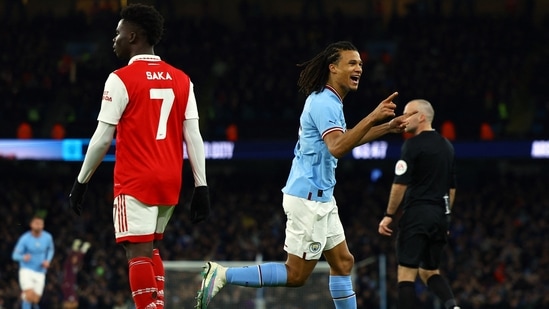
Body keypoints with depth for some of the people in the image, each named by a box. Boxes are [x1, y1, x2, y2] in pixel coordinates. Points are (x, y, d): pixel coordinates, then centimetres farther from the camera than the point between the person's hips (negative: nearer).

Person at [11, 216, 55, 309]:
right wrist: (23, 257, -33)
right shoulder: (25, 239, -11)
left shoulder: (47, 237, -2)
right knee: (30, 295, -23)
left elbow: (51, 250, 19)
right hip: (26, 270, -3)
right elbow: (15, 255, -9)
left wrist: (48, 261, -1)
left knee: (35, 300, -1)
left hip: (40, 272, 4)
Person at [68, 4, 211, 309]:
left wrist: (81, 181, 1)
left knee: (138, 252, -7)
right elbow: (193, 137, 4)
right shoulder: (181, 80, 8)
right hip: (170, 181, 6)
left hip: (135, 182, -6)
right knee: (150, 248, 21)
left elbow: (103, 138, -8)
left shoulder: (121, 79, -8)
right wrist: (201, 186, 5)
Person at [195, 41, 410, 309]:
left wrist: (386, 128, 25)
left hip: (319, 198, 10)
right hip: (308, 198, -10)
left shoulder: (328, 101, 14)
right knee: (296, 275, -6)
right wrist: (372, 118, -38)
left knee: (343, 263, 12)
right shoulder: (324, 103, -18)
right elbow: (337, 148, -33)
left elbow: (344, 138, 32)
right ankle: (222, 275, -5)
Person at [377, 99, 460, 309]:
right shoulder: (447, 146, 15)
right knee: (429, 271, 18)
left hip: (417, 213, -8)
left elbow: (401, 184, -13)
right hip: (439, 216, 8)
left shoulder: (413, 144, -8)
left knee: (406, 274, -5)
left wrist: (389, 215, -6)